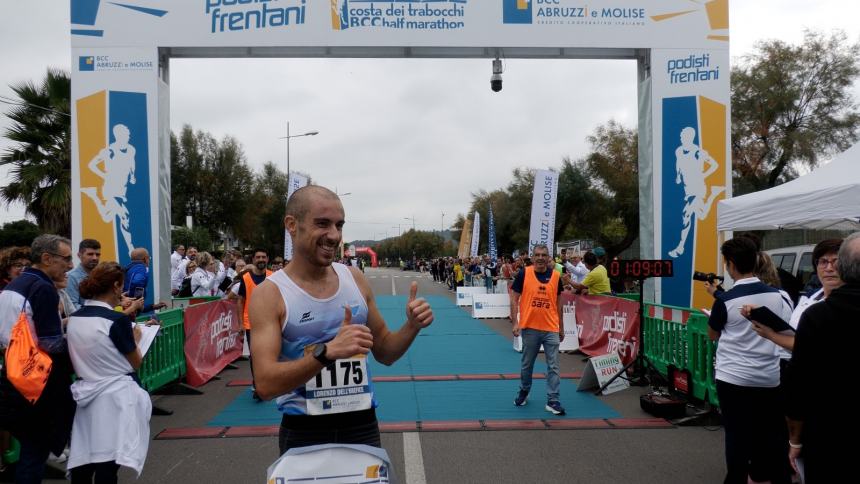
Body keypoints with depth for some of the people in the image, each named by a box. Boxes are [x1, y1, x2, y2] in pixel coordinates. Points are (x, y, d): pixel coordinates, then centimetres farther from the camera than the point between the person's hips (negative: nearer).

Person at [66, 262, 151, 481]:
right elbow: (136, 362, -5)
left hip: (87, 395, 7)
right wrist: (135, 338, 11)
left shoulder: (74, 319, 5)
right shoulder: (118, 320, -16)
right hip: (116, 397, -7)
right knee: (108, 464, 1)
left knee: (82, 462, 14)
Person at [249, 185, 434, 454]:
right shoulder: (270, 294, -11)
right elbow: (265, 385, -19)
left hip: (362, 426, 3)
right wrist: (327, 351, -32)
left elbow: (384, 353, 11)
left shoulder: (355, 279, 2)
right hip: (303, 434, -3)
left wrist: (412, 327, -8)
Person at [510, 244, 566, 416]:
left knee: (553, 366, 0)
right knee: (527, 364, 14)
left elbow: (558, 303, 11)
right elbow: (514, 299, -2)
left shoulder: (556, 276, 3)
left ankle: (552, 401, 7)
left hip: (551, 329, 1)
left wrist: (561, 327, 12)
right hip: (529, 327, -1)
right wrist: (515, 322, -10)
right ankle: (524, 392, 35)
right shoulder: (524, 274, -4)